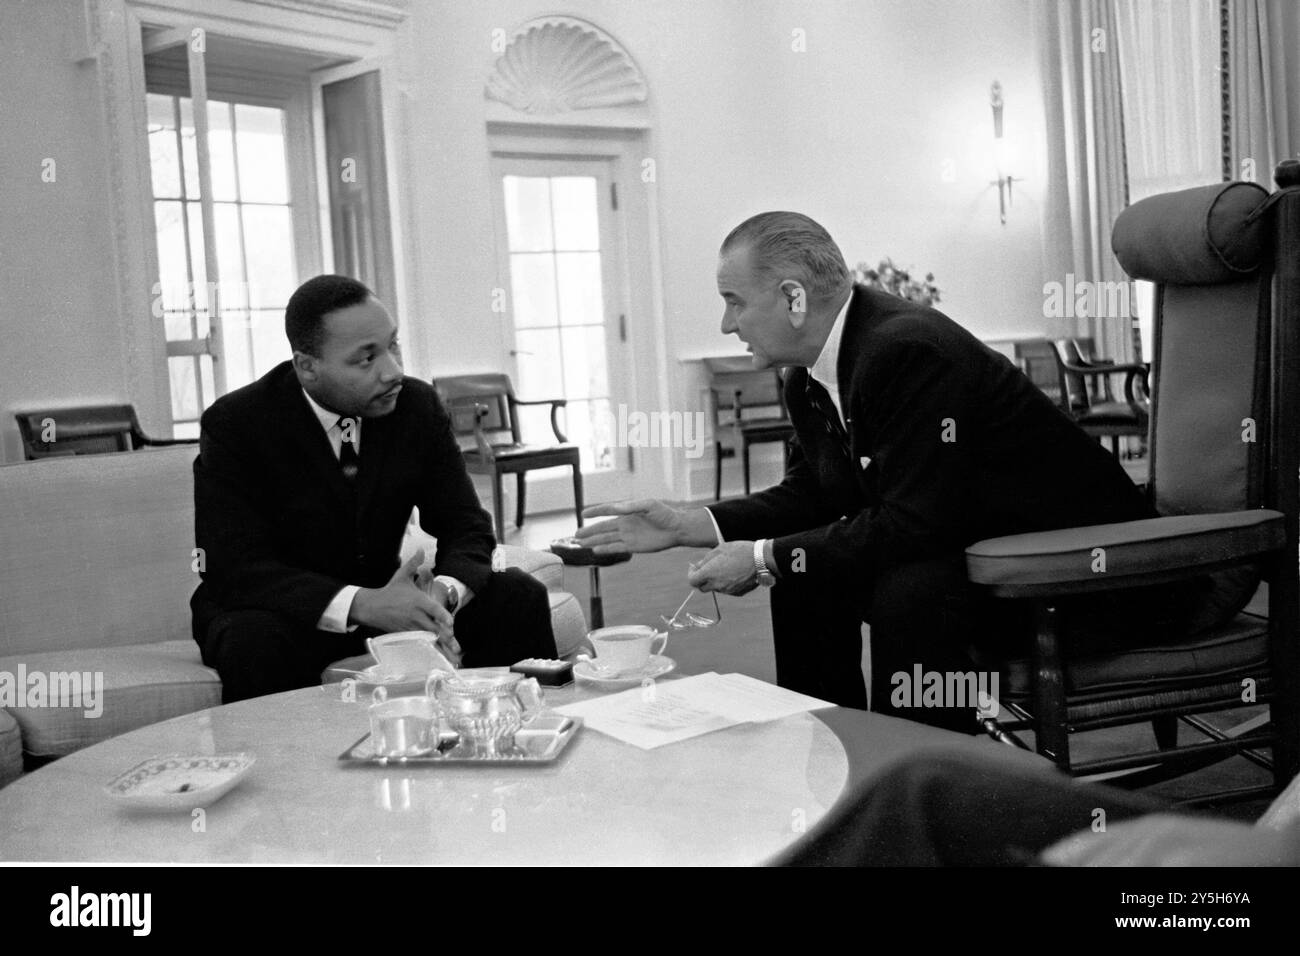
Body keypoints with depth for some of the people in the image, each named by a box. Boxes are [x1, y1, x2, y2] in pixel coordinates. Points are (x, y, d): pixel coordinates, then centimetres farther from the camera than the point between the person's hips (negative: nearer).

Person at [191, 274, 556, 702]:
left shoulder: (418, 405, -5)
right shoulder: (234, 424, -17)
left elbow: (467, 528, -5)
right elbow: (235, 571, -25)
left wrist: (442, 594, -30)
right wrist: (361, 604, -39)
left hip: (379, 599, 4)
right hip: (271, 612, -3)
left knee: (518, 595, -15)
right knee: (255, 642, -37)